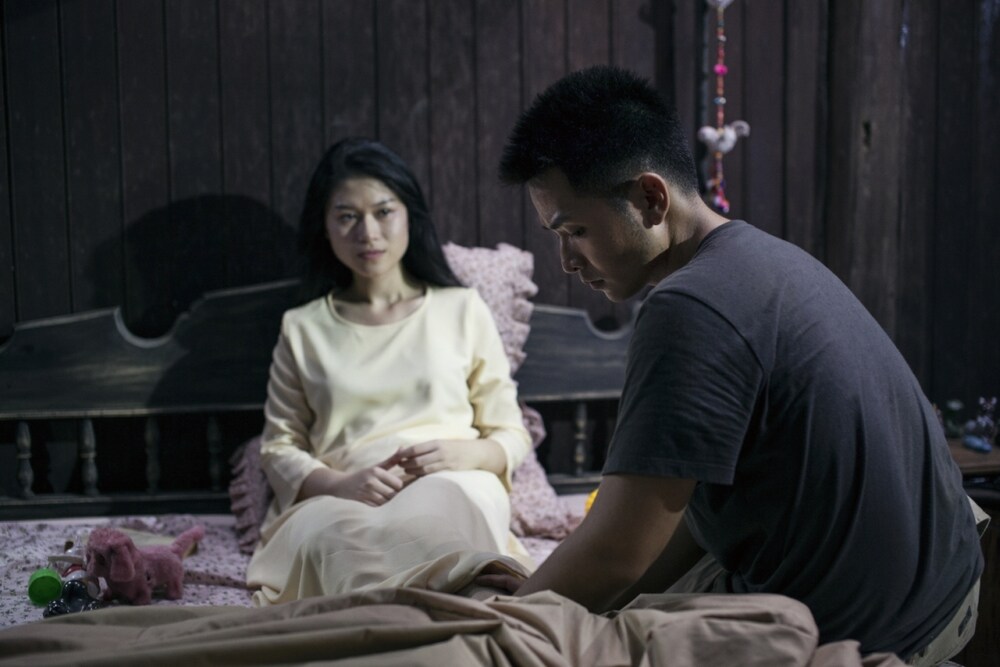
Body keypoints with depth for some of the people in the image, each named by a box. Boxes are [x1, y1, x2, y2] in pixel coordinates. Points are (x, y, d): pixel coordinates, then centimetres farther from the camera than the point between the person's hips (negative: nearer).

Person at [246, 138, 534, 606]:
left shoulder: (463, 310, 16)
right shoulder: (303, 329, 19)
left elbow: (511, 435, 15)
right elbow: (279, 448, 14)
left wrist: (468, 454, -10)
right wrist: (340, 484, -9)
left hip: (453, 485, -1)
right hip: (339, 499, 1)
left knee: (441, 498, -43)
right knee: (337, 532, -41)